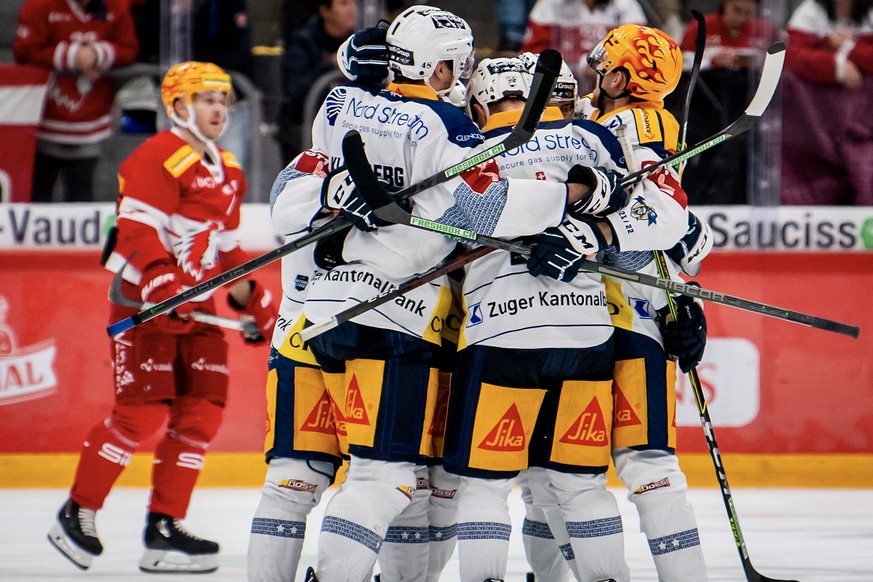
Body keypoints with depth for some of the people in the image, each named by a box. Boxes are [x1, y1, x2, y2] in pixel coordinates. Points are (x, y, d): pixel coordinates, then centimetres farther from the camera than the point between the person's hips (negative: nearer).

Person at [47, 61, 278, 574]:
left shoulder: (227, 172, 18)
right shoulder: (159, 157, -11)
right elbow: (139, 232, -20)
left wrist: (254, 301, 19)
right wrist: (163, 288, -31)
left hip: (197, 308, 9)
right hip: (145, 303, -9)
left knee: (202, 412, 1)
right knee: (143, 412, -12)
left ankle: (165, 527, 6)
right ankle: (77, 514, 1)